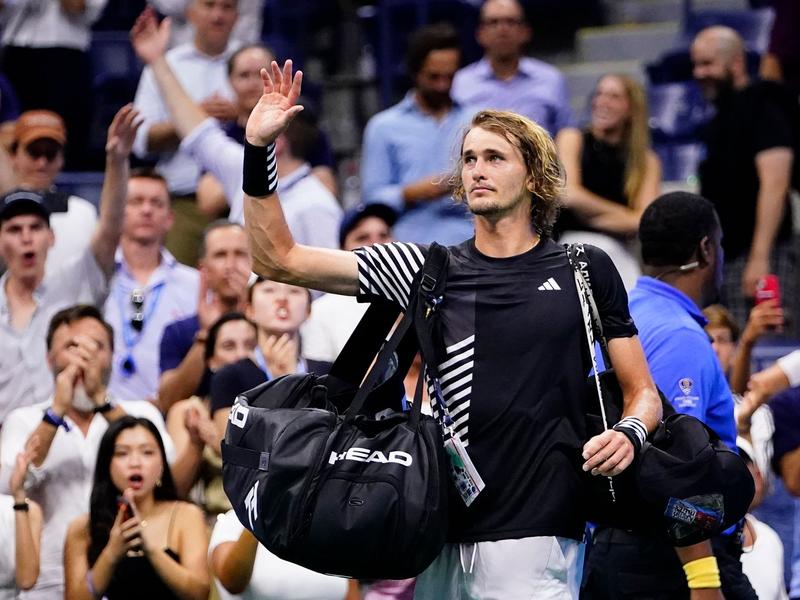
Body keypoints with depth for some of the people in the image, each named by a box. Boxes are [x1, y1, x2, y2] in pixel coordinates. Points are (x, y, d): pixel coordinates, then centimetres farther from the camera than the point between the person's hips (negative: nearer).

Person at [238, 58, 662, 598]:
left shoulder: (585, 271, 7)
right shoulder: (428, 269, 11)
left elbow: (642, 391, 12)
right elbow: (278, 260, 9)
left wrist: (629, 433, -11)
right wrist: (258, 150, -1)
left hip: (534, 536, -2)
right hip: (441, 533, 3)